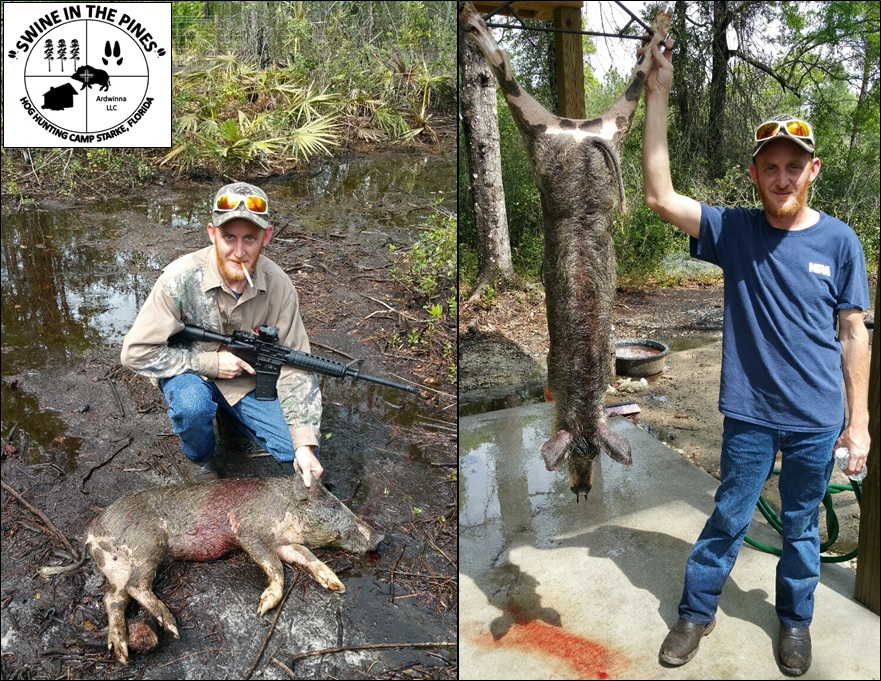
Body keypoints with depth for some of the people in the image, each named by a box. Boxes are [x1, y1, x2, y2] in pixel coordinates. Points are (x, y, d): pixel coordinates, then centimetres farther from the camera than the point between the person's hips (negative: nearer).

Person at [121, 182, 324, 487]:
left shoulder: (278, 286, -20)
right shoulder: (181, 279, -28)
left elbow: (293, 366, -16)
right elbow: (136, 353, -23)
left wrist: (305, 444, -24)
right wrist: (211, 362, -27)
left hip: (247, 379, 3)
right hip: (191, 373, -2)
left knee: (297, 448, -12)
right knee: (193, 403, -37)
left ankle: (230, 418, 18)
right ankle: (199, 458, 0)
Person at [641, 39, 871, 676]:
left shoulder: (839, 241, -5)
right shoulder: (733, 230, -5)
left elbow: (854, 336, -1)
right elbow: (660, 196, -18)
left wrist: (859, 422, -1)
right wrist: (659, 95, -21)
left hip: (818, 420, 1)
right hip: (749, 414, 0)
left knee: (802, 527, 17)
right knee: (727, 520, 13)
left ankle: (795, 619, 40)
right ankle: (696, 611, 32)